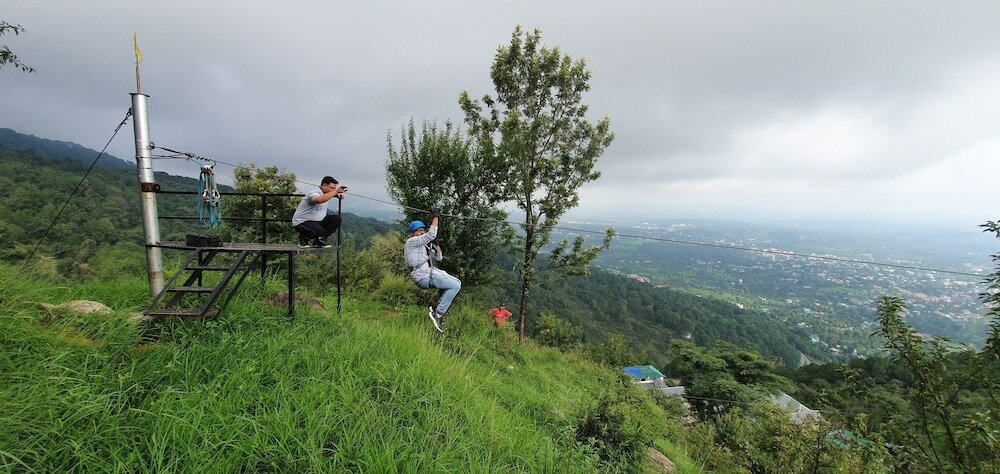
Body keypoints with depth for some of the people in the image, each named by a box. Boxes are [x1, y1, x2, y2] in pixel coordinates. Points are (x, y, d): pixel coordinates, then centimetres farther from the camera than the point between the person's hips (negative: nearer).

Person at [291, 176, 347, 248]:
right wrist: (336, 191, -42)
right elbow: (320, 200, -47)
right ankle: (303, 238, 1)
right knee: (319, 231, -35)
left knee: (336, 219, -7)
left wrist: (338, 194, 3)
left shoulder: (326, 194, 5)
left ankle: (318, 241, -2)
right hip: (302, 222, -9)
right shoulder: (313, 193, -22)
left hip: (318, 220, 9)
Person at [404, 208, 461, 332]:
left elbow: (438, 258, 21)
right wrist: (435, 216, -11)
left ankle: (437, 309, 9)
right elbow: (431, 234, -18)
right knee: (455, 286, -18)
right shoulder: (411, 241, -6)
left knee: (457, 282, 13)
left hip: (431, 272, 10)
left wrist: (437, 246, 8)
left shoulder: (424, 246, 23)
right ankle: (437, 314, -14)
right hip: (424, 277, -10)